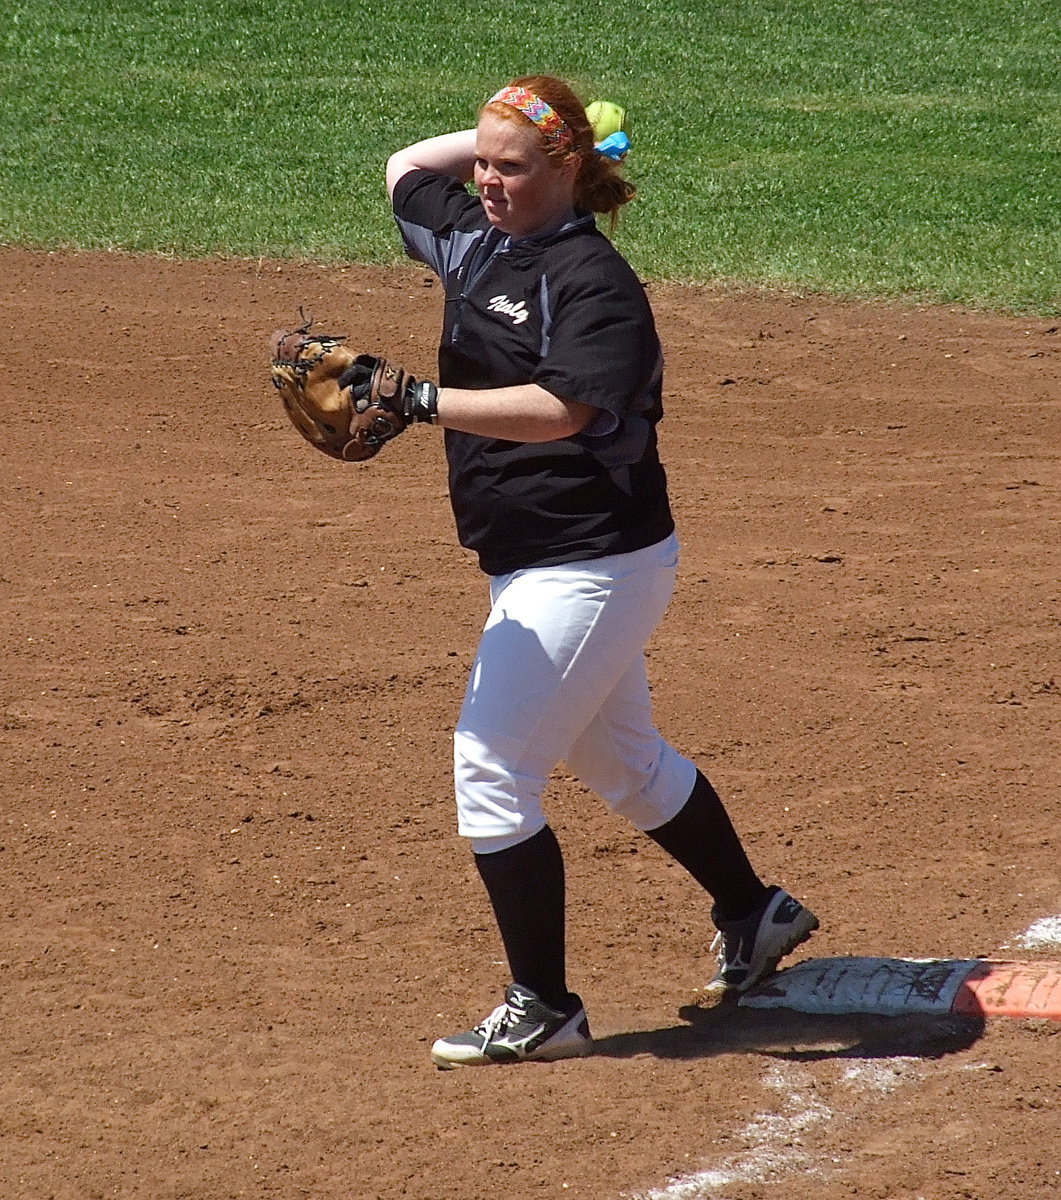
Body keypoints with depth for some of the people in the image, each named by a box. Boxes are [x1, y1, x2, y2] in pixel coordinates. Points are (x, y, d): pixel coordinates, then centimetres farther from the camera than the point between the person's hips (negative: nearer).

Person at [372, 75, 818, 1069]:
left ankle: (544, 1011, -3)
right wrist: (498, 133, 12)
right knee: (619, 760, 23)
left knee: (489, 767, -11)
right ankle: (753, 914, 42)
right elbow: (405, 167, 24)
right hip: (535, 566, 10)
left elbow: (559, 408, -34)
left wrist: (422, 403, -37)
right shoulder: (477, 245, 6)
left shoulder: (594, 280, -19)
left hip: (592, 566, -10)